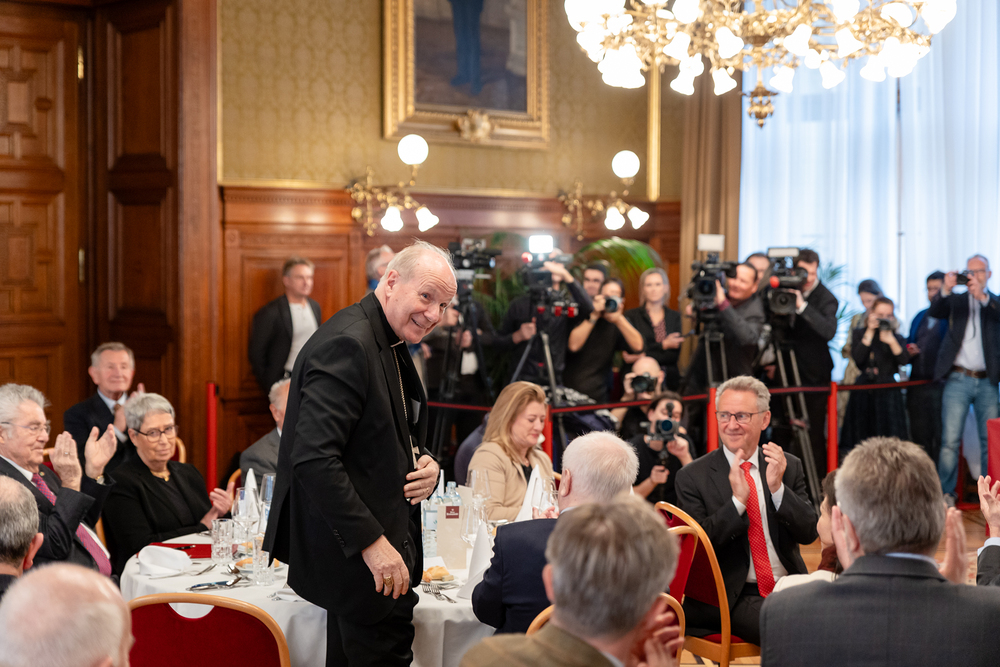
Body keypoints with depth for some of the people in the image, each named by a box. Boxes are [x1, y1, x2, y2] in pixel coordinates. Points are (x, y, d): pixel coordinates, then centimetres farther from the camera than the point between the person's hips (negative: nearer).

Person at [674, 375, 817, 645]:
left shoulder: (790, 466, 9)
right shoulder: (692, 477, -1)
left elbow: (809, 533, 2)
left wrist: (777, 487, -13)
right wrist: (738, 500, -19)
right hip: (734, 596, -4)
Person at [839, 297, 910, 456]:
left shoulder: (897, 338, 9)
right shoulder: (859, 334, 10)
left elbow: (904, 360, -9)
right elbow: (858, 358, -8)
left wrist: (891, 340, -20)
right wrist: (870, 332, -8)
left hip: (887, 393, -1)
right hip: (863, 394, 1)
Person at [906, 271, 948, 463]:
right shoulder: (920, 317, 19)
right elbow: (909, 346, 26)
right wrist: (909, 351, 1)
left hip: (940, 382, -6)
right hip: (918, 381, 6)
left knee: (940, 438, -5)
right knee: (919, 435, 9)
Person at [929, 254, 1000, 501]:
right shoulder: (956, 300, 11)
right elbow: (934, 312, -7)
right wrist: (945, 290, -25)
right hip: (958, 380, -1)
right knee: (950, 441, -5)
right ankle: (946, 494, -2)